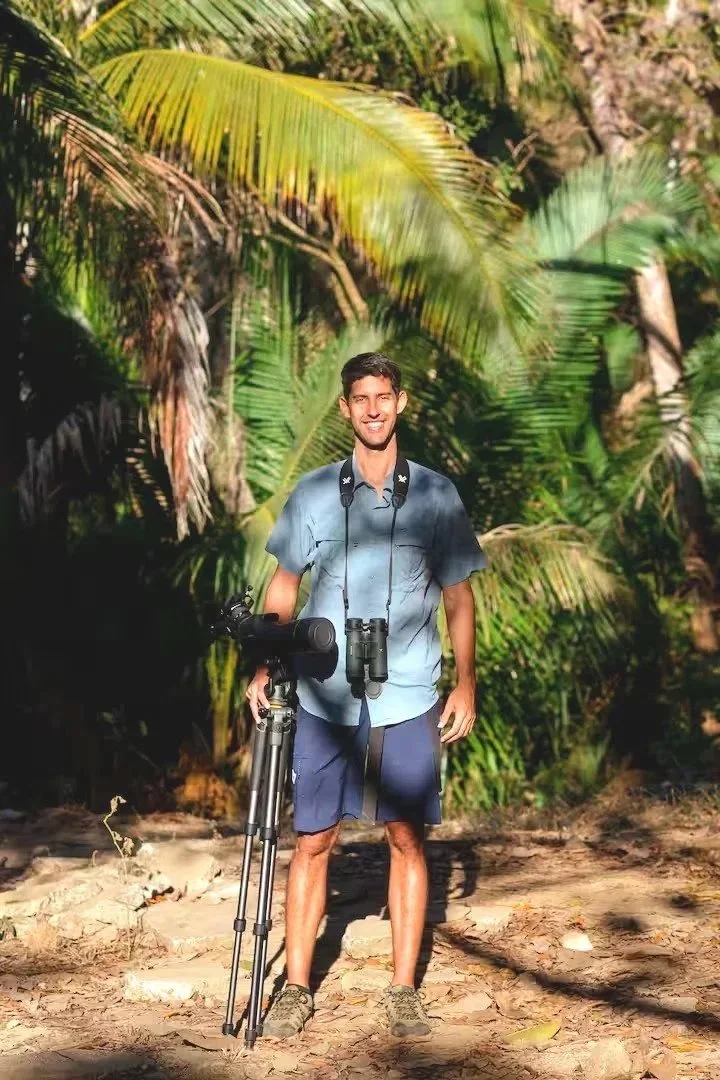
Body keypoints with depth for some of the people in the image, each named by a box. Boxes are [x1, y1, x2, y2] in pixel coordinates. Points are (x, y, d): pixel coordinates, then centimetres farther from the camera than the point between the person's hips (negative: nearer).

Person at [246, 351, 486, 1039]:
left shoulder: (436, 494, 3)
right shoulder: (313, 493, 4)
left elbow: (458, 598, 9)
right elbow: (284, 588, 10)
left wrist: (465, 683, 3)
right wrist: (265, 667, 1)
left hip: (408, 701, 0)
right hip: (324, 699, 0)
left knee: (407, 839, 3)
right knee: (312, 841, 2)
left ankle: (403, 990, 12)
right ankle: (296, 989, 10)